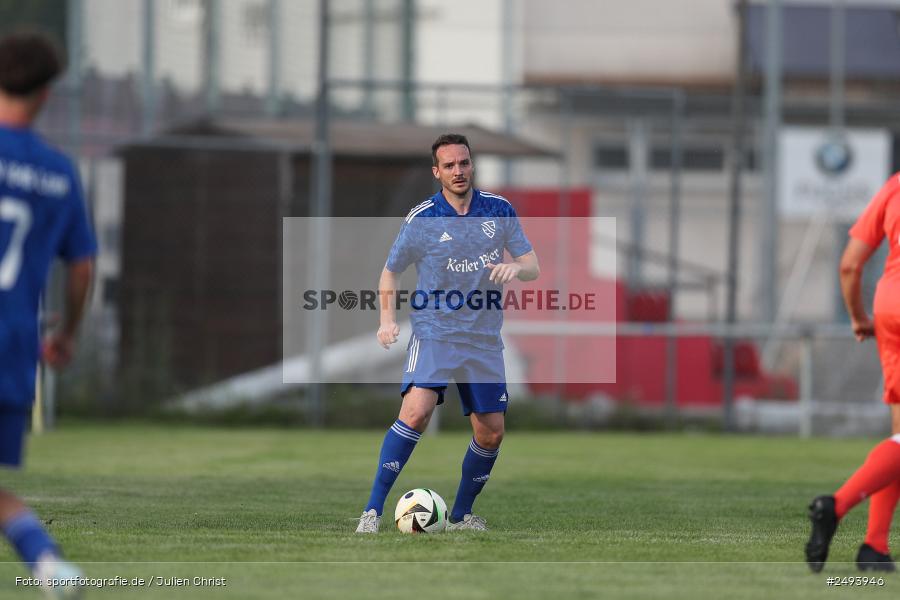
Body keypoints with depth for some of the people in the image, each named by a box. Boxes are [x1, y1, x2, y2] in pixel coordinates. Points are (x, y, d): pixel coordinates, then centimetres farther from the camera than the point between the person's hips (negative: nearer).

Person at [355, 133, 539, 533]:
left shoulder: (500, 210, 3)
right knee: (416, 412, -24)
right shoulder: (422, 219, -4)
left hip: (484, 339, 4)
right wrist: (387, 318, -8)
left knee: (491, 433, 3)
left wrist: (515, 267, -19)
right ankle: (373, 510, -20)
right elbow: (391, 271, 8)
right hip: (433, 332, -4)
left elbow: (532, 266, 5)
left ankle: (461, 515, 23)